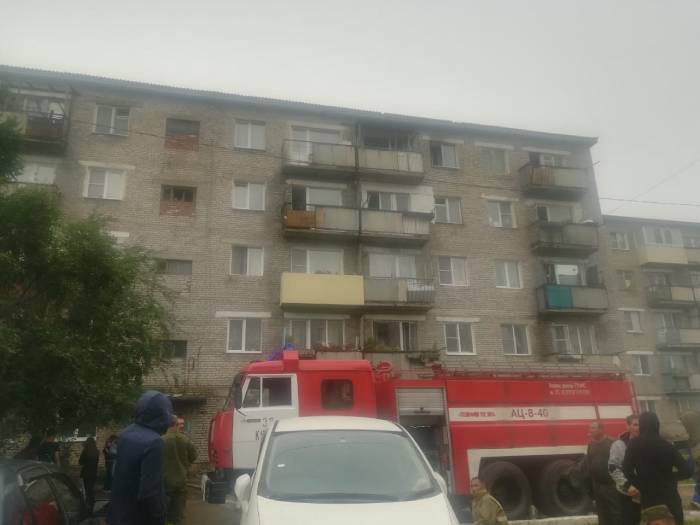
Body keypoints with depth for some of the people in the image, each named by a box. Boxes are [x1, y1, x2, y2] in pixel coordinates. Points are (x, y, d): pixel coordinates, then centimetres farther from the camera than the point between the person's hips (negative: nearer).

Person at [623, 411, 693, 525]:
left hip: (648, 499, -1)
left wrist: (641, 486, -1)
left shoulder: (634, 445, -6)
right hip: (669, 497, 1)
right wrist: (670, 478, 8)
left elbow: (627, 471, -14)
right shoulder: (666, 445, -3)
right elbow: (687, 470, -6)